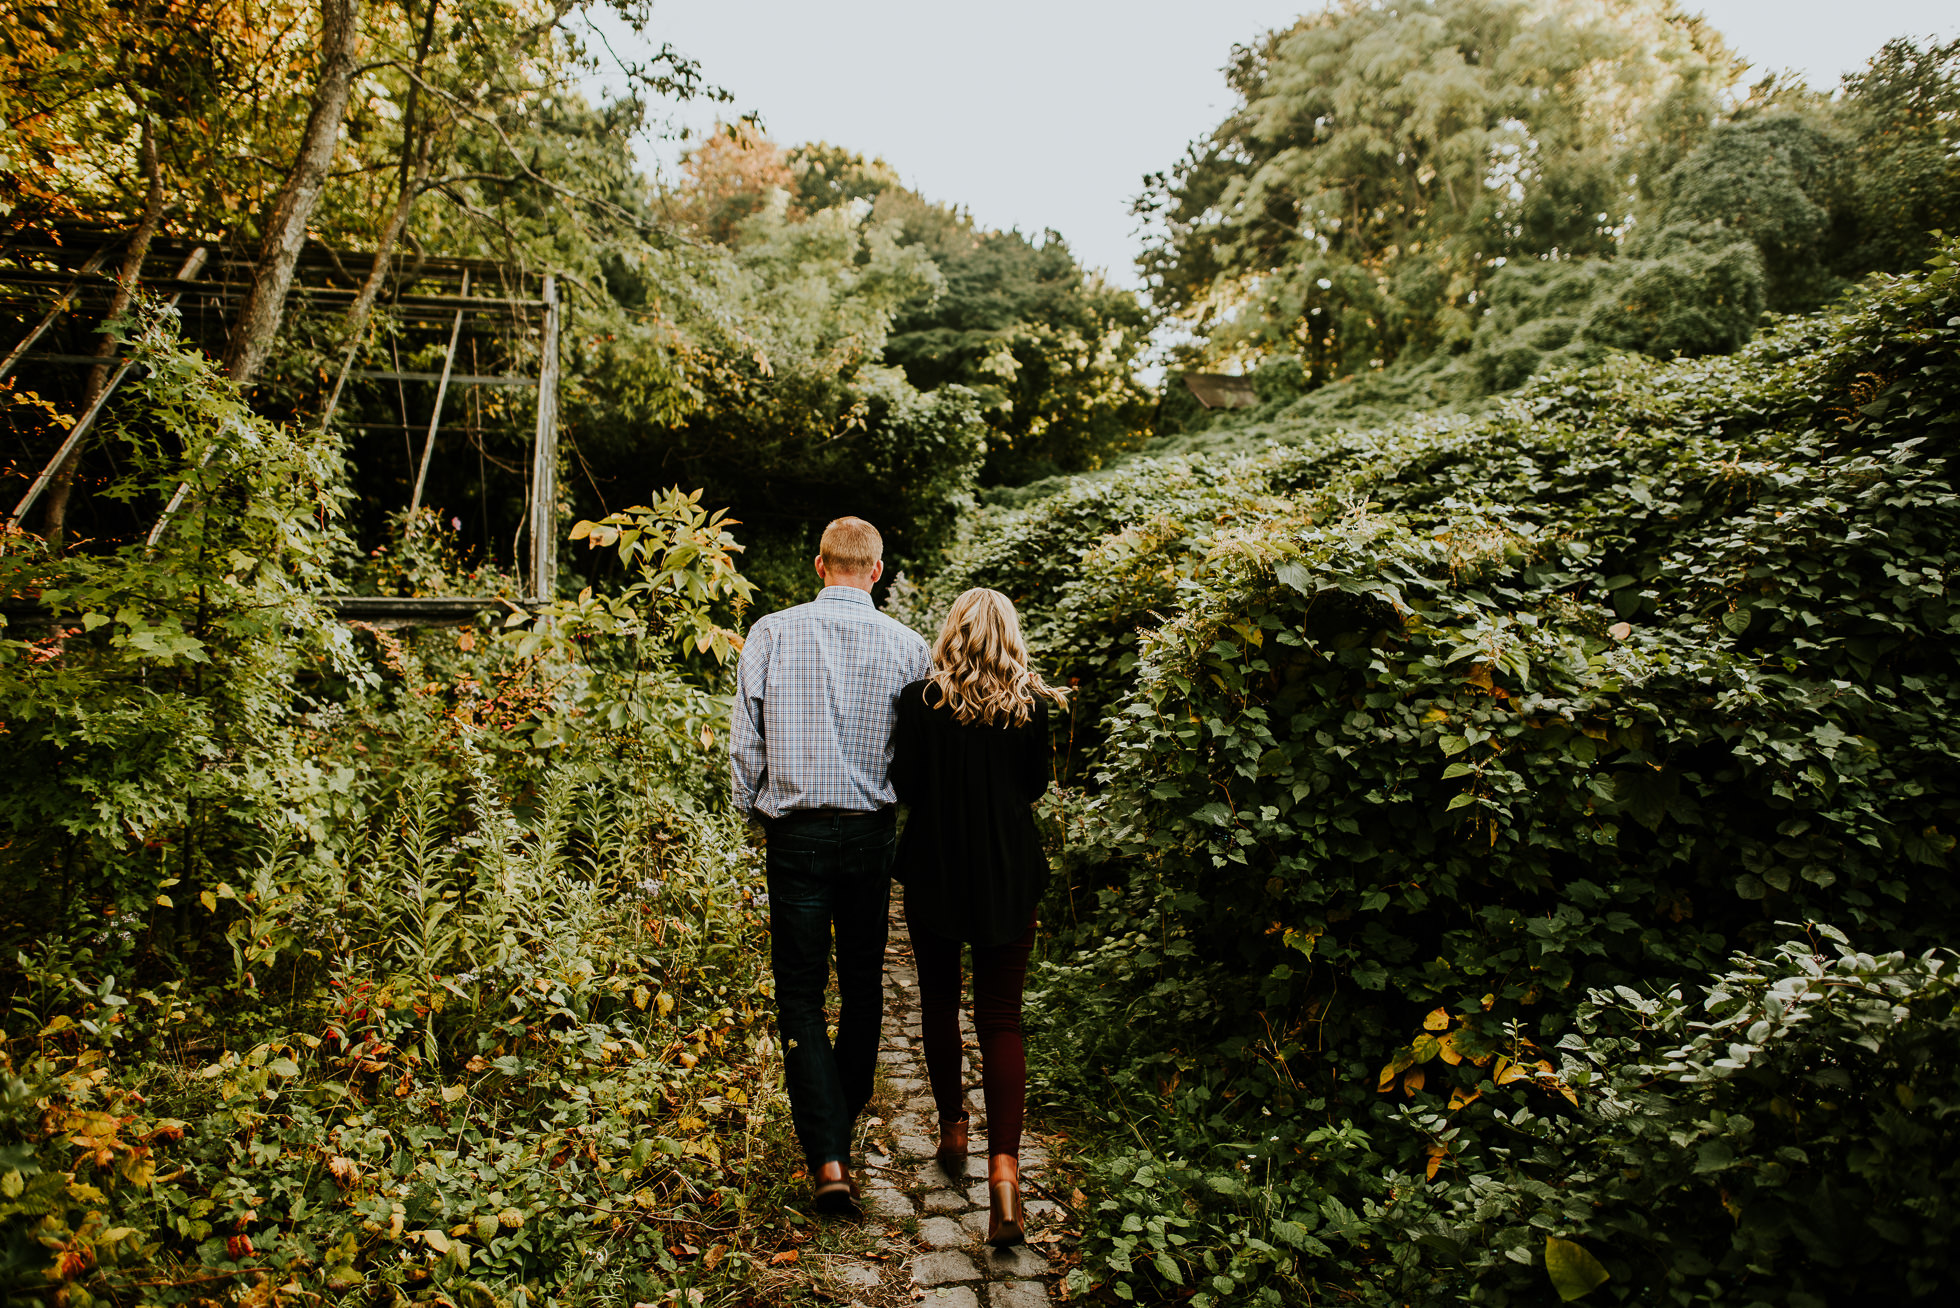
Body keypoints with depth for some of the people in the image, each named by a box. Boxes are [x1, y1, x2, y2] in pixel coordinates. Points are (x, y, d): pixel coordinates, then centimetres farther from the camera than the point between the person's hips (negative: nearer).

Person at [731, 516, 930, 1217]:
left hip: (795, 832, -1)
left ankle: (827, 1157, -3)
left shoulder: (770, 633, -3)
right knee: (863, 984, 18)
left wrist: (754, 812, 14)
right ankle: (844, 1115, 34)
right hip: (873, 829, 1)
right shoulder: (905, 645, -4)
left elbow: (744, 740, -1)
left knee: (801, 995, 4)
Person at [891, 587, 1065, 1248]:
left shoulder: (922, 698, -9)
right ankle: (1005, 1164, -10)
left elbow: (902, 783, -8)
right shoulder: (1030, 704, -6)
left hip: (934, 871, 0)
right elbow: (1036, 785, 3)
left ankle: (952, 1129, 31)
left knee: (938, 1000, 19)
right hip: (1009, 876, 1)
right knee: (1001, 1018, 3)